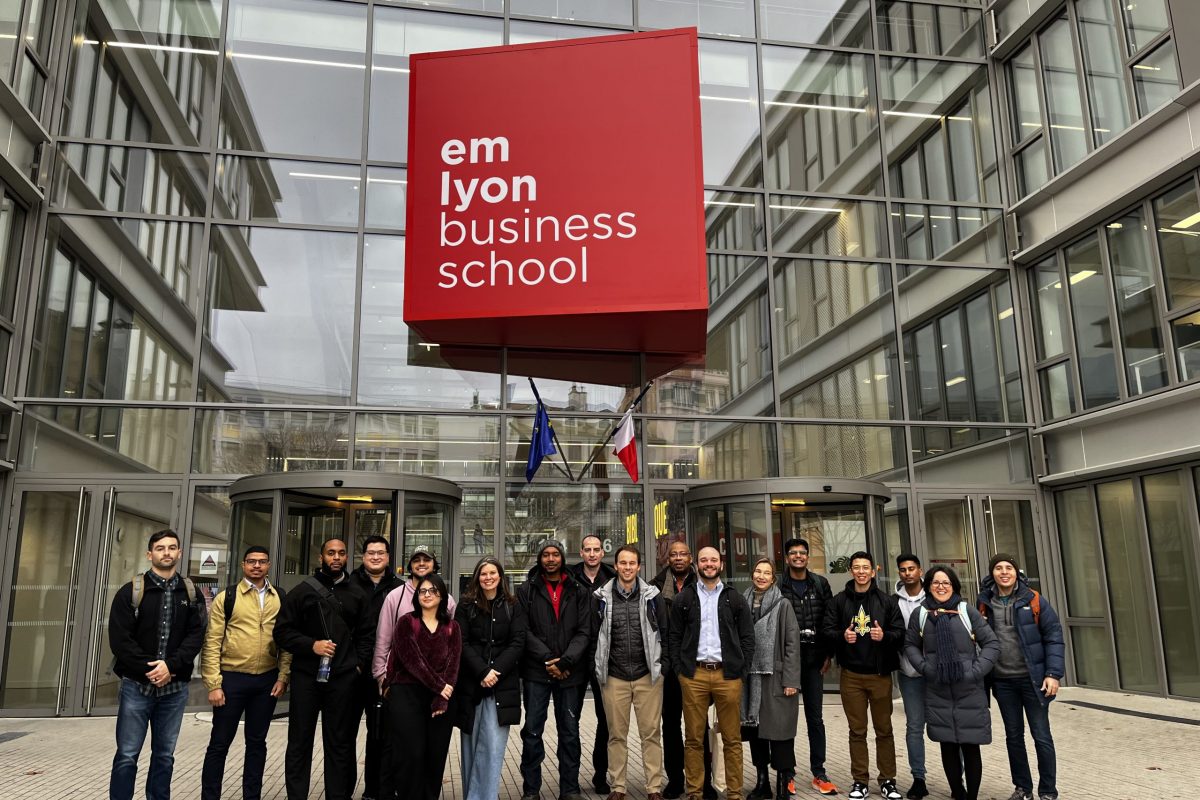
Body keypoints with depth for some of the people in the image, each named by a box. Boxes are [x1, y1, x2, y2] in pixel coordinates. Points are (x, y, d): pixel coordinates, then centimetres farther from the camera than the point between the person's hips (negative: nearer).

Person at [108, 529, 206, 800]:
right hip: (137, 684, -2)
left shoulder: (191, 593, 7)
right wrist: (149, 669, -13)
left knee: (164, 755, 9)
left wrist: (170, 665, -15)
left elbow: (196, 635, -1)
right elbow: (119, 639, -6)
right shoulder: (131, 591, 0)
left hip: (174, 687, 2)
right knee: (127, 755, 1)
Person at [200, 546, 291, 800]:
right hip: (232, 678, -3)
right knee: (220, 742, 6)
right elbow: (212, 643, -5)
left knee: (257, 741, 13)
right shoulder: (226, 597, -3)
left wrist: (283, 676, -1)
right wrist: (213, 684, -10)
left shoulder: (280, 599, 6)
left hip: (267, 680, 3)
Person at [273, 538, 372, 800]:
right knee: (300, 742, 5)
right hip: (306, 676, -1)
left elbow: (364, 635, 13)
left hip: (343, 679, 1)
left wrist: (360, 665, 0)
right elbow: (282, 631, 1)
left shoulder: (356, 594, 10)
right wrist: (311, 645, -12)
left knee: (339, 742, 7)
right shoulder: (302, 591, 3)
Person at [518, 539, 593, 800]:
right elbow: (524, 630, -5)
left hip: (570, 671, 1)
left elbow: (584, 631, 0)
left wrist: (565, 661, -13)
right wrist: (547, 660, -13)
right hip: (536, 671, -1)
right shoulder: (526, 591, 3)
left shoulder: (579, 592, 7)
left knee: (570, 732, 8)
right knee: (532, 731, 4)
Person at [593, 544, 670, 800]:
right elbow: (593, 634, 6)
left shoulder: (651, 595, 1)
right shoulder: (602, 597, 0)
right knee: (617, 734, 8)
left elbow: (664, 631, 7)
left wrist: (661, 664, 6)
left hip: (648, 675, 0)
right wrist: (598, 667, 5)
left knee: (651, 733, 3)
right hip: (613, 676, 0)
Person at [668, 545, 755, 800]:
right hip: (693, 674, 0)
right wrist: (679, 669, -1)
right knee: (693, 738, 5)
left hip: (727, 674, 0)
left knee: (732, 738, 5)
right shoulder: (683, 599, 7)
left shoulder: (735, 599, 8)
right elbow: (674, 636, 7)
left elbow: (748, 637, 7)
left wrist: (741, 669, -1)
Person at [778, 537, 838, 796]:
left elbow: (830, 620, 6)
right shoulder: (778, 586, -4)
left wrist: (828, 654, 1)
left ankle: (819, 774, 15)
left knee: (815, 718, 8)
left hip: (814, 658, 2)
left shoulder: (820, 584, 5)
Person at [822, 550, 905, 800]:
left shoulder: (887, 601, 3)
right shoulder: (838, 601, 4)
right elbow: (828, 631, 0)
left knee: (884, 729, 8)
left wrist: (884, 635, -20)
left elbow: (900, 633, -1)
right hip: (851, 674, 0)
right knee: (857, 730, 8)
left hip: (880, 674, 0)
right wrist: (842, 636, -19)